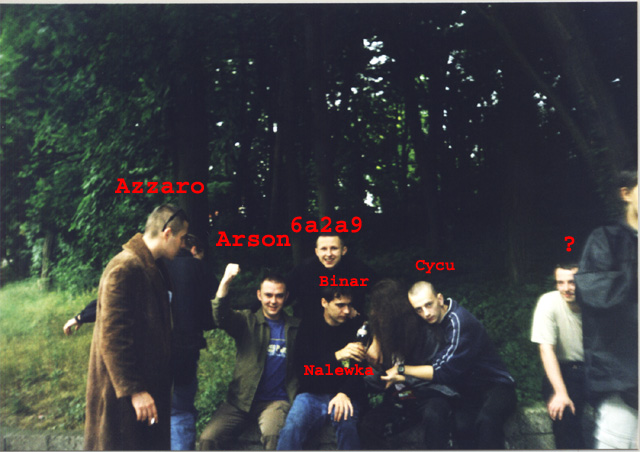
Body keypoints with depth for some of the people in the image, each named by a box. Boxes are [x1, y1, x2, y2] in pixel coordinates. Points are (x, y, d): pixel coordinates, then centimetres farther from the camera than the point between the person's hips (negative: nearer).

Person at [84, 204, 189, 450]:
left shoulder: (153, 269, 11)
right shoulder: (124, 268, -19)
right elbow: (112, 337, -23)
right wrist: (133, 390, -23)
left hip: (149, 383, 10)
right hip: (123, 392, -10)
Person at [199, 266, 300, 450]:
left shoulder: (295, 327, 10)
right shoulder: (247, 321, 6)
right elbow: (221, 317, -14)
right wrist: (226, 281, -27)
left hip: (276, 400, -1)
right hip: (242, 399, 1)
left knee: (273, 435, -32)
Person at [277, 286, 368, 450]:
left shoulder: (357, 329, 8)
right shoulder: (309, 328, 5)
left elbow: (361, 369, 2)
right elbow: (303, 370, -5)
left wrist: (345, 393, -16)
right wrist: (337, 356, -19)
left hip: (344, 395, 1)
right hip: (312, 394, 0)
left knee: (347, 424, -34)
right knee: (293, 426, -32)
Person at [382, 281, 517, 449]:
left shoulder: (459, 322, -21)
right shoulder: (435, 321, 3)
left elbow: (444, 372, -21)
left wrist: (402, 369, -14)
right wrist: (405, 377, -7)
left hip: (496, 385, -6)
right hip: (468, 391, 6)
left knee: (486, 419, -37)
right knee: (461, 426, -25)